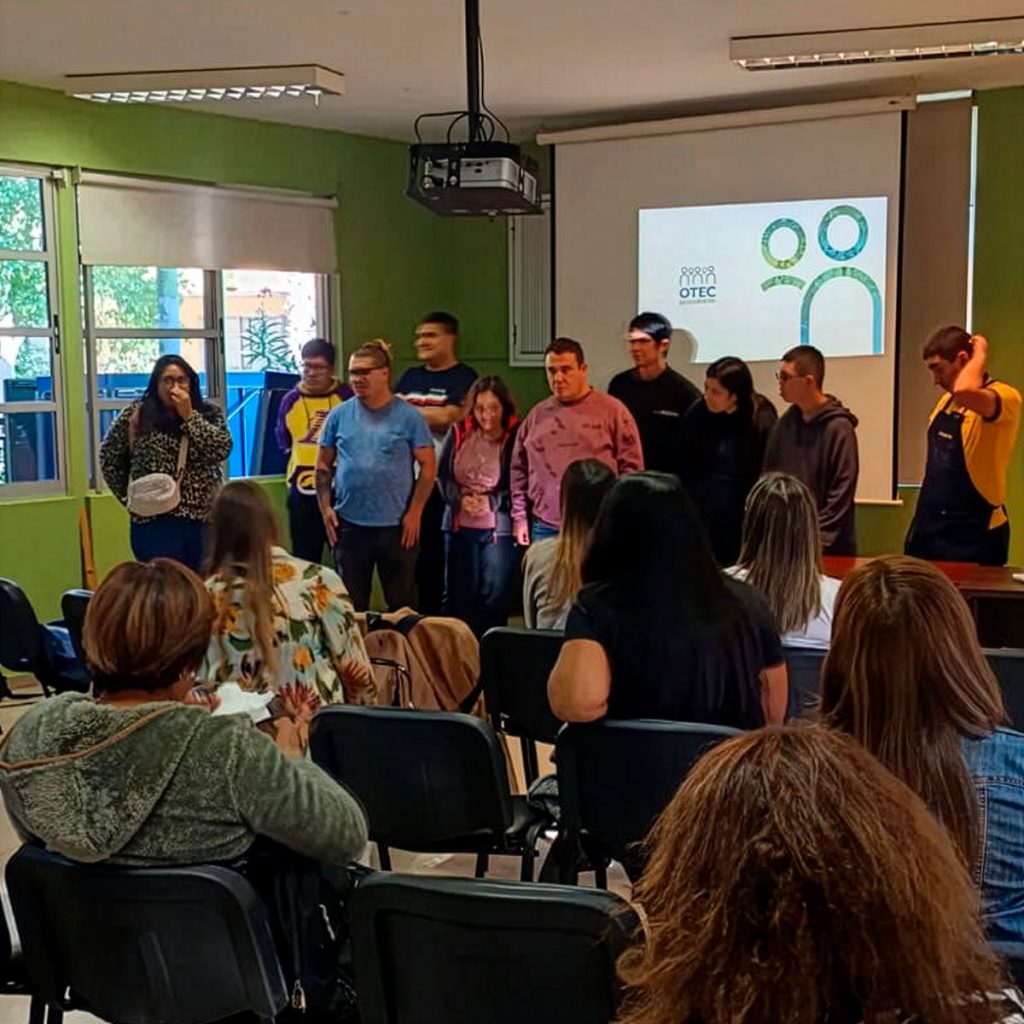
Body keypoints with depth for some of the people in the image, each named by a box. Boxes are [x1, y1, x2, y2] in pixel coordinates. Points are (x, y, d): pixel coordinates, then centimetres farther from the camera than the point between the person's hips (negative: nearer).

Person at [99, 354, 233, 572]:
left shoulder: (209, 413, 5)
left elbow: (222, 449, -11)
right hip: (156, 522, -2)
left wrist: (189, 416, -12)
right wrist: (129, 497, 5)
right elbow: (109, 456, 7)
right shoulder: (138, 415, 0)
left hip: (204, 520, 3)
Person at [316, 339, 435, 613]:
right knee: (351, 603, 11)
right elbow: (323, 466, 10)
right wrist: (325, 508, 0)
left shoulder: (407, 416, -2)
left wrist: (414, 512, -8)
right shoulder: (339, 415, 5)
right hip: (349, 524, 2)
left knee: (402, 603, 7)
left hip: (396, 526, -2)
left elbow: (428, 466, -2)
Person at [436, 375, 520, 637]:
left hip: (499, 527, -4)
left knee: (495, 594, -2)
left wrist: (490, 502, -16)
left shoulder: (515, 437, -9)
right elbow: (442, 474, 6)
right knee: (458, 593, 12)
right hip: (459, 524, 4)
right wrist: (460, 499, -11)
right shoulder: (459, 433, 4)